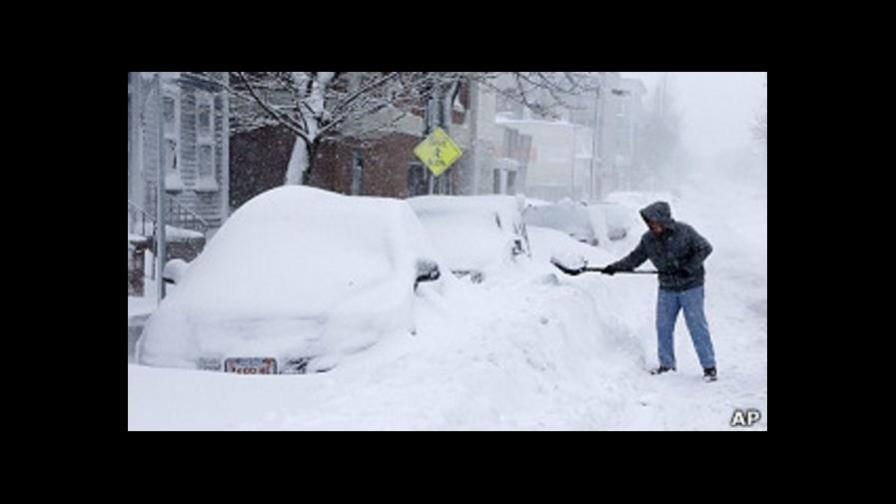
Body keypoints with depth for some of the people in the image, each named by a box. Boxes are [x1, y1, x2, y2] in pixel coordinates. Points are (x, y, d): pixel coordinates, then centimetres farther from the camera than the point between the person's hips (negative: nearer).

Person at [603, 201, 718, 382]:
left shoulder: (684, 231, -14)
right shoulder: (648, 239, -2)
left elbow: (705, 248, -10)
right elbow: (635, 258, 6)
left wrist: (690, 268, -20)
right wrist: (616, 267, -7)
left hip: (691, 286, -5)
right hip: (667, 288, 5)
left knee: (697, 326, -4)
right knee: (663, 326, 5)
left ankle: (709, 366, 4)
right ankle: (667, 364, 20)